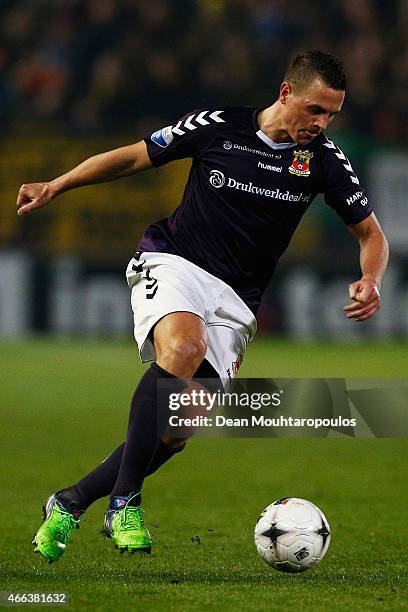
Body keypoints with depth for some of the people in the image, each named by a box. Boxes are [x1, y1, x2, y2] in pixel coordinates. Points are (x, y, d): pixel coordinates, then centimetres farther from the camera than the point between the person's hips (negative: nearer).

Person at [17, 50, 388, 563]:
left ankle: (70, 503, 9)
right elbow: (134, 156, 8)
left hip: (234, 300, 3)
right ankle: (124, 500, -29)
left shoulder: (324, 160, 1)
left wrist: (370, 282, -12)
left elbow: (371, 233, 9)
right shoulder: (218, 126, -4)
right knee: (183, 347, -36)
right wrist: (56, 186, 3)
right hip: (173, 265, -3)